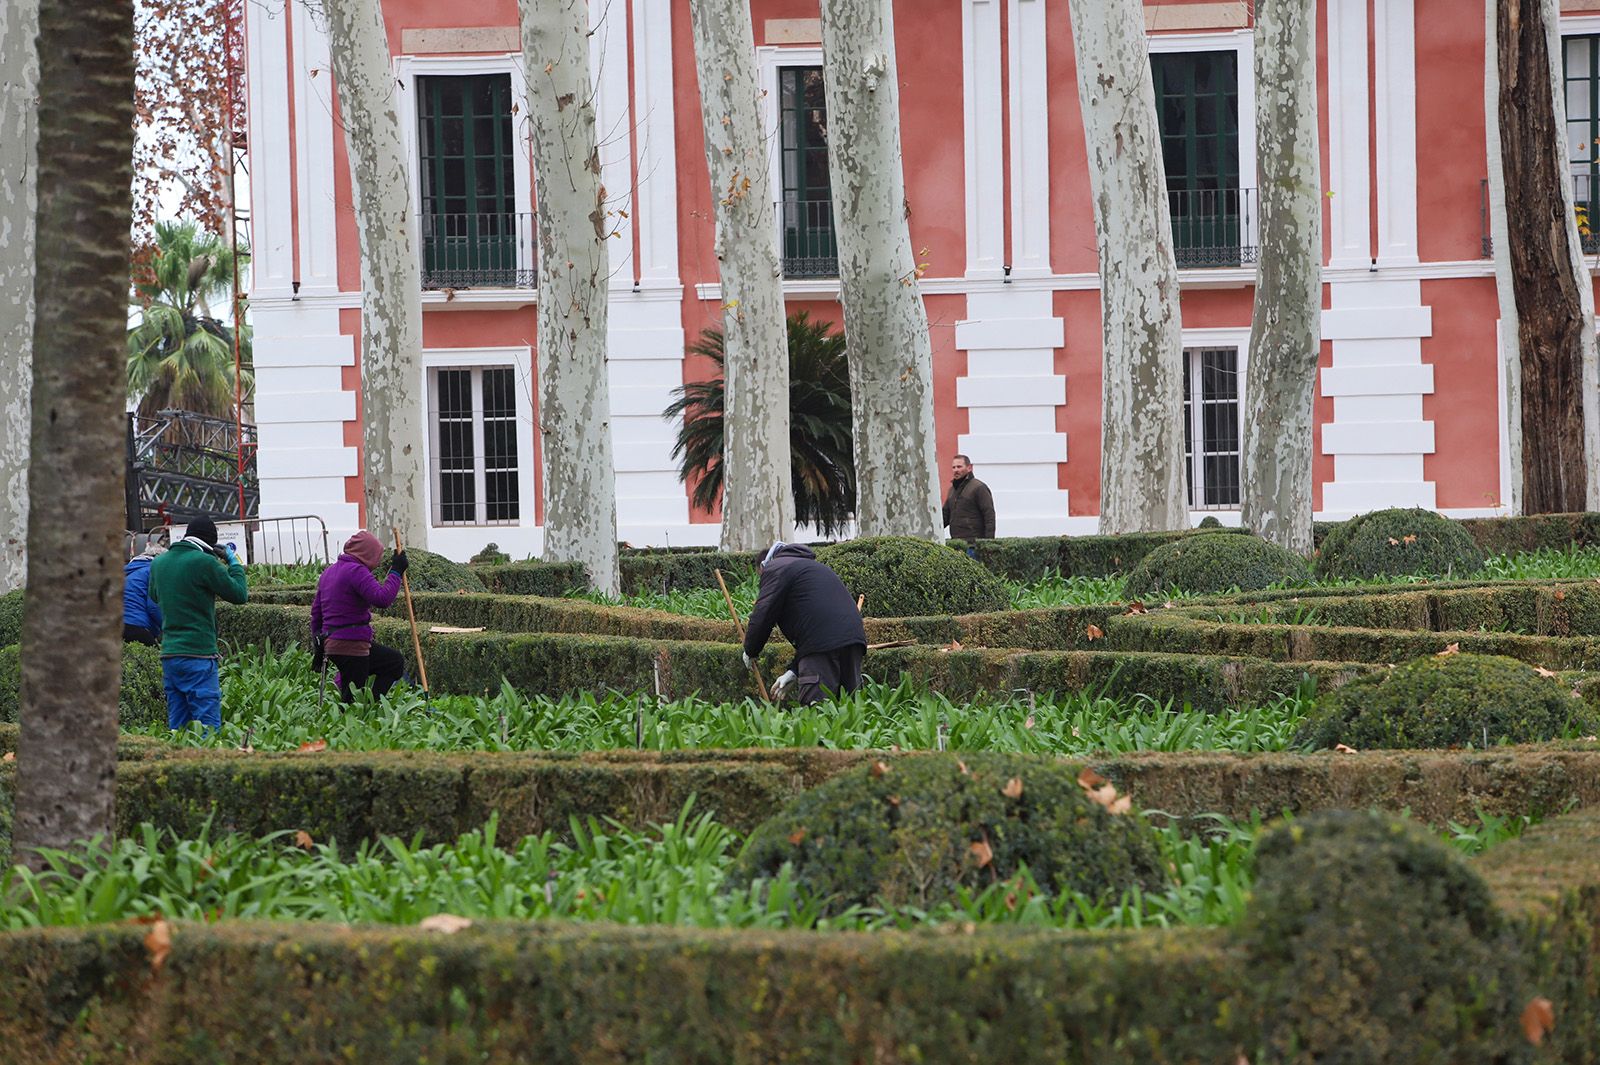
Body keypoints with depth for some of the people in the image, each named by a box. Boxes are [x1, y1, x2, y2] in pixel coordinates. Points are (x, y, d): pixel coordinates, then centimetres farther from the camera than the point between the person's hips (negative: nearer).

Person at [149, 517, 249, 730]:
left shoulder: (158, 563, 10)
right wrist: (234, 563, 12)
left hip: (168, 654, 7)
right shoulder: (204, 562, -11)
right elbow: (239, 594, -3)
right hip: (198, 654, -7)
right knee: (208, 725, -6)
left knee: (177, 725, 10)